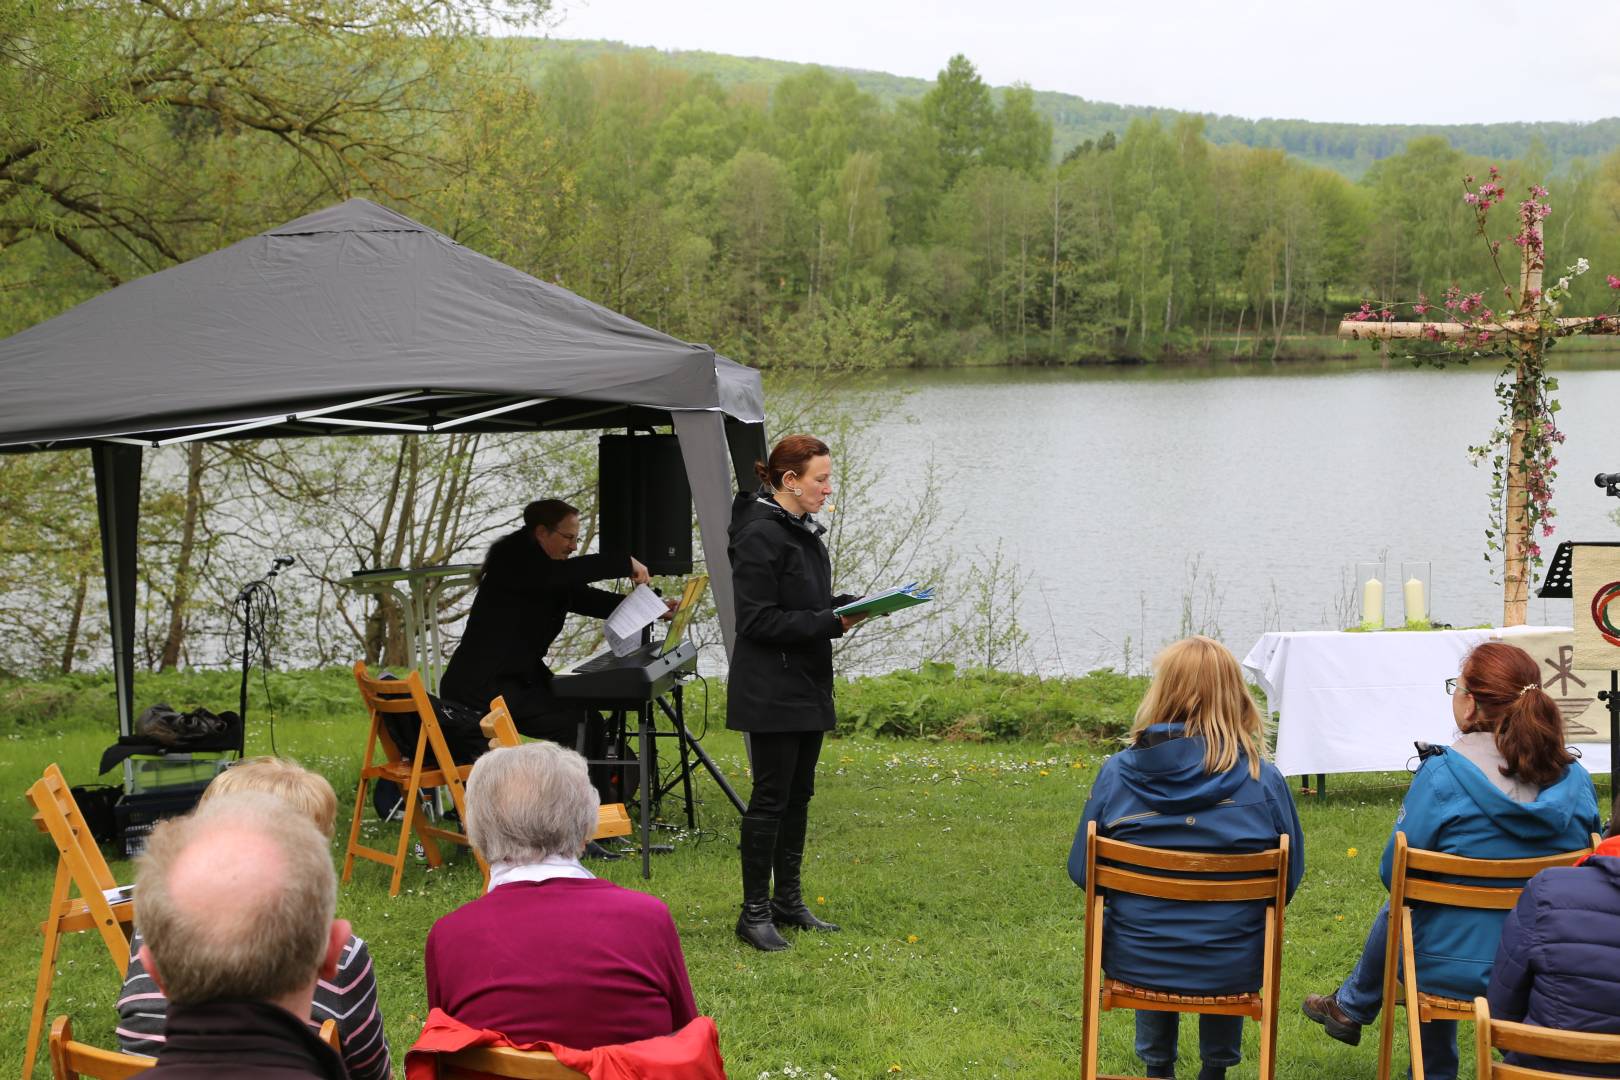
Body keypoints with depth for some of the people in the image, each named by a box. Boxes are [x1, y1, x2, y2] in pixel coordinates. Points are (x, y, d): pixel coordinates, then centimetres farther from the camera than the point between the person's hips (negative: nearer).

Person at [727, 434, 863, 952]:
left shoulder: (803, 531, 12)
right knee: (771, 798, -5)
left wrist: (848, 605, 2)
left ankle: (788, 901, 22)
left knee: (798, 794, 13)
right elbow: (758, 621, -20)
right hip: (771, 691, -9)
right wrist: (831, 622, -23)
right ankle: (754, 913, 3)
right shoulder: (760, 535, -17)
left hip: (807, 686, 9)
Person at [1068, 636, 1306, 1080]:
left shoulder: (1117, 772, -11)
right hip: (1233, 968, -1)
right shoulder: (1263, 781, -13)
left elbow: (1081, 871, -2)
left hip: (1134, 961, 1)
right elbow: (1290, 876, -2)